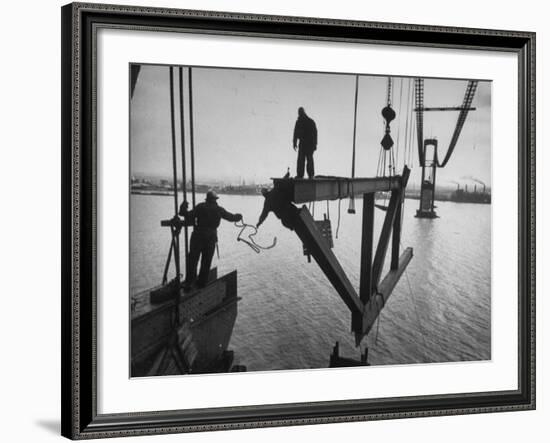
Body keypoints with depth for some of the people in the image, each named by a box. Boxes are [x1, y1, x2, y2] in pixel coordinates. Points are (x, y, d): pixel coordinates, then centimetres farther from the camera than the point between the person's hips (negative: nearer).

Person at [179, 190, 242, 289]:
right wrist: (238, 216, 38)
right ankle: (202, 282, 12)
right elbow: (230, 217, 17)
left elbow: (189, 216, -7)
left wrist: (183, 210, 10)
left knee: (192, 259, 0)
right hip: (211, 238, 2)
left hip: (198, 236, -1)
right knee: (206, 261, 11)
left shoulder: (200, 207, -1)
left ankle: (189, 282, -7)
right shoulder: (219, 210, 5)